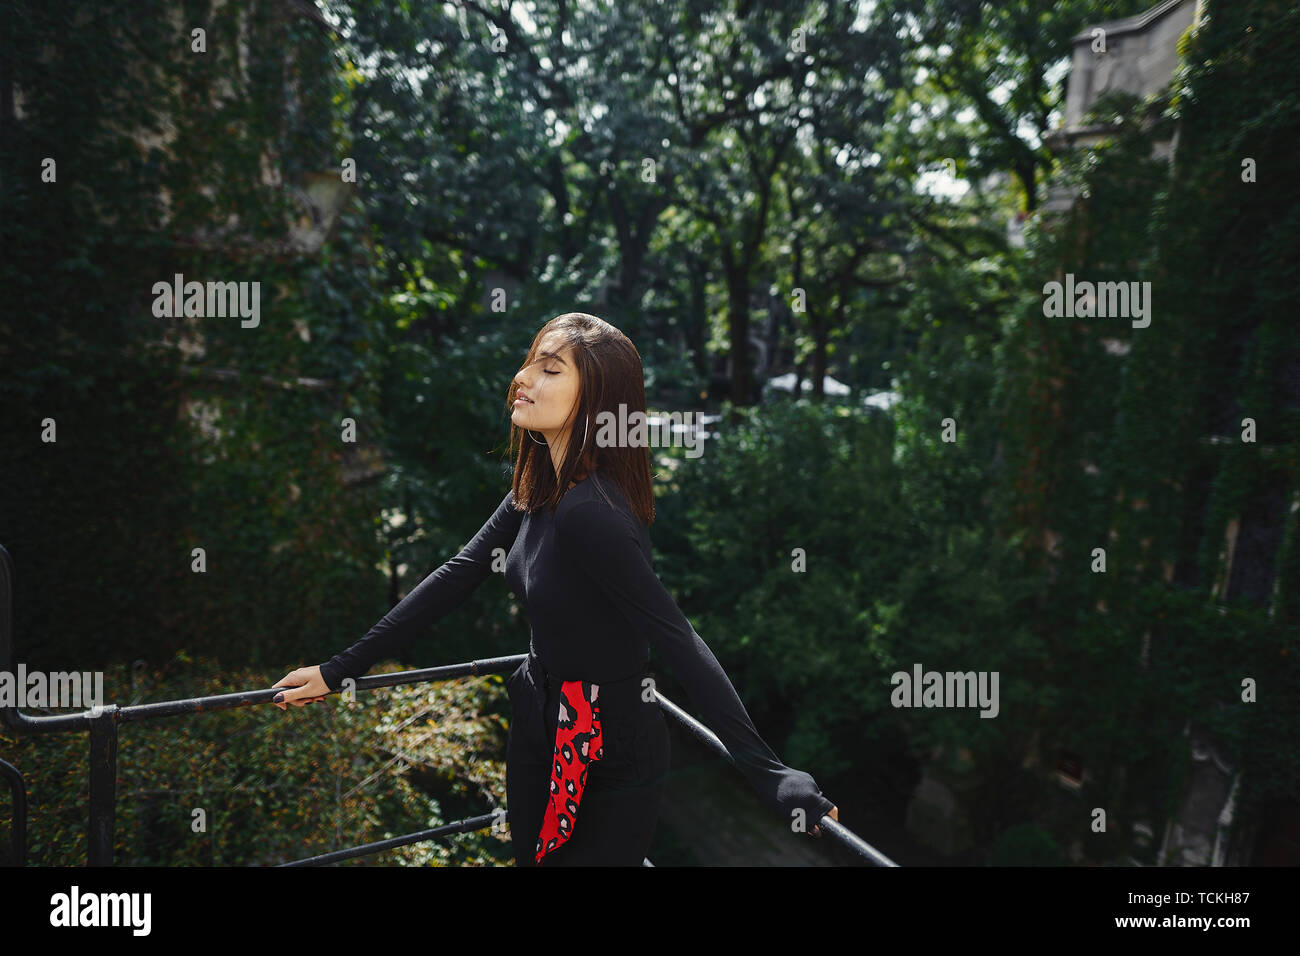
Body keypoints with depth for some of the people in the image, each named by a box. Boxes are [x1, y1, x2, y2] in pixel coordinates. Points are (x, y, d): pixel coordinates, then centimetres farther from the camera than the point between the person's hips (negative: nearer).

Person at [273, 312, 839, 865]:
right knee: (530, 855, 24)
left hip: (608, 761, -8)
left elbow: (680, 644, -32)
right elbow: (458, 577, 2)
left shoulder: (591, 512, -30)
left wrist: (769, 777, -34)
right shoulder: (539, 488, -3)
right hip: (539, 728, 8)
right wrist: (339, 671, 4)